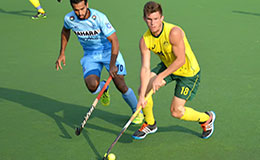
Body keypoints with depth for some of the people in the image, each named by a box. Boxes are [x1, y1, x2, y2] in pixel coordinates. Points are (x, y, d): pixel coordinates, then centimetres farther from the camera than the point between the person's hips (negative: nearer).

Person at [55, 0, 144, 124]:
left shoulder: (99, 18, -25)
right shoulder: (69, 19, -11)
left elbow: (114, 41, -27)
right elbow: (65, 31, 14)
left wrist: (112, 65, -36)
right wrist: (62, 53, 12)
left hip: (108, 50, -3)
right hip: (90, 55, 3)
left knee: (121, 85, -13)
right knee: (92, 85, -24)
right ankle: (103, 88, 15)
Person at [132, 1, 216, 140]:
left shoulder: (174, 32, -33)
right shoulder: (145, 41, -16)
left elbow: (181, 60, -28)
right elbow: (145, 68, -19)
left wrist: (161, 76, -30)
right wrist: (142, 96, -28)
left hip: (189, 72, -6)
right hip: (167, 66, 6)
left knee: (176, 111, -6)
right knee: (143, 88, -8)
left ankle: (206, 118, 23)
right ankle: (150, 124, 17)